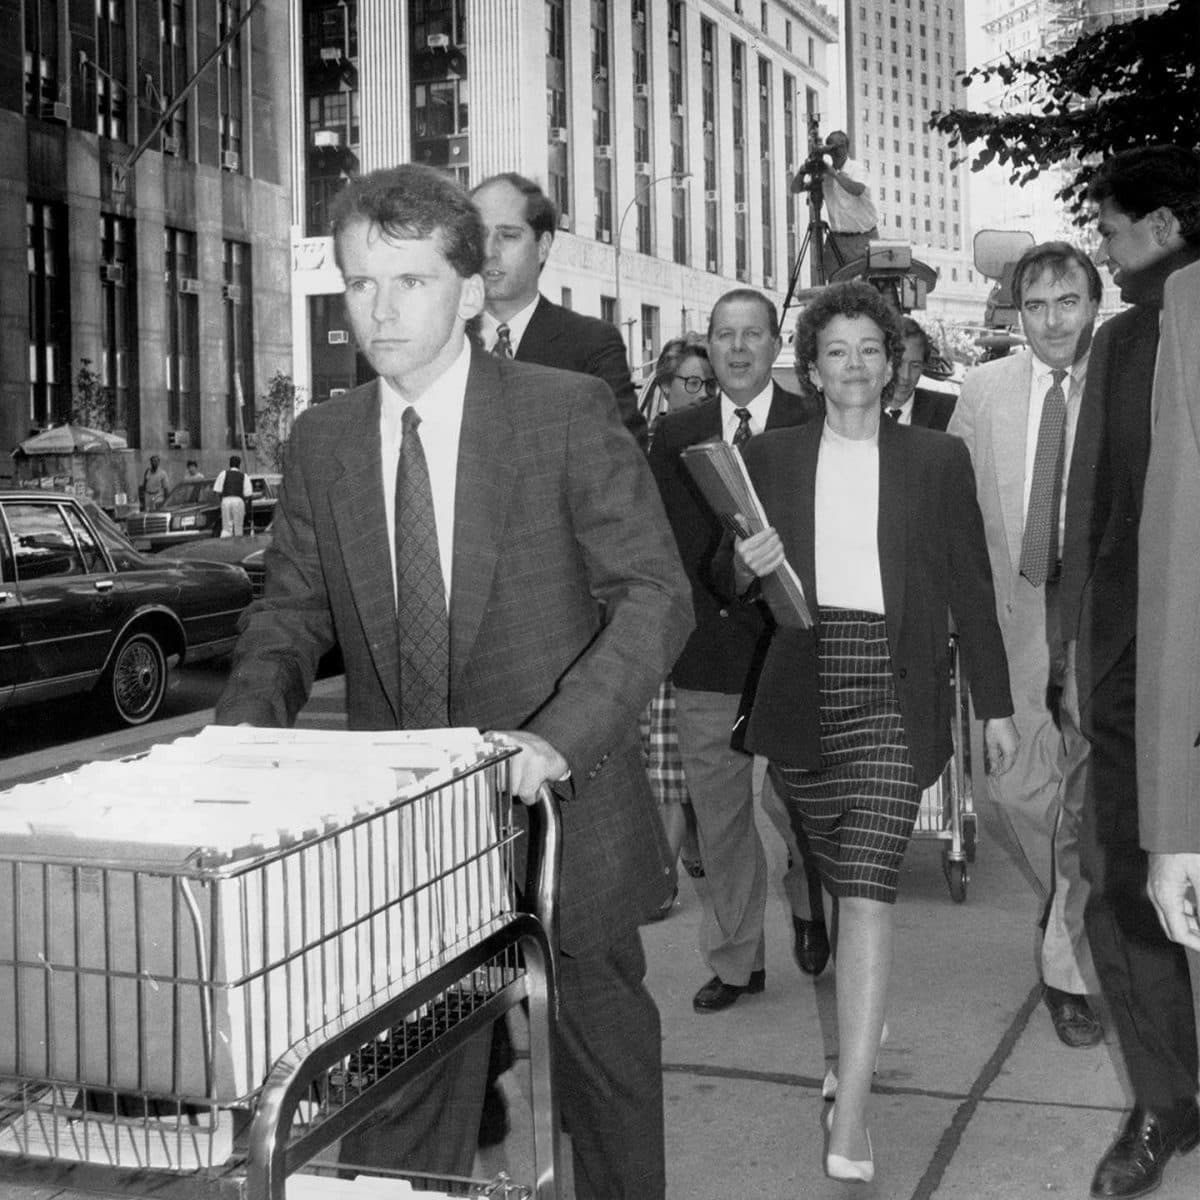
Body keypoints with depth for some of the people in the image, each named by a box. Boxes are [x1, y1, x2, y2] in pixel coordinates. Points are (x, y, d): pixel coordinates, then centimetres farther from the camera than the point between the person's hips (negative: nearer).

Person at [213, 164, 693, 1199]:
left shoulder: (569, 413, -9)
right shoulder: (320, 445, 4)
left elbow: (655, 596, -13)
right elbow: (293, 609, 11)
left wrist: (558, 736, -27)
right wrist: (246, 720, -9)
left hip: (561, 806, -2)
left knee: (604, 1061, 15)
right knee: (396, 1091, 7)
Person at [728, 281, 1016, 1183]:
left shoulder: (938, 460, 6)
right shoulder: (770, 458, 9)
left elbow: (971, 589, 8)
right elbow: (736, 586, 13)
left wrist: (996, 704, 8)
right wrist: (747, 568, -10)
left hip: (892, 694, -3)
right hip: (800, 696, 3)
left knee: (866, 892, -12)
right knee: (842, 882, 11)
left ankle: (851, 1120, -11)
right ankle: (865, 1011, 38)